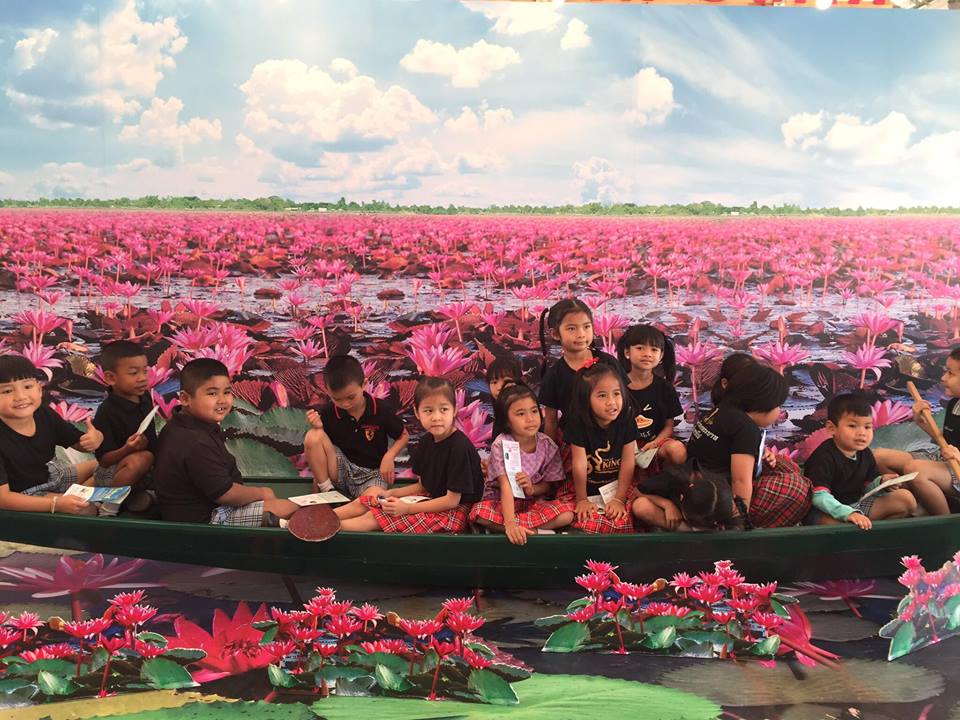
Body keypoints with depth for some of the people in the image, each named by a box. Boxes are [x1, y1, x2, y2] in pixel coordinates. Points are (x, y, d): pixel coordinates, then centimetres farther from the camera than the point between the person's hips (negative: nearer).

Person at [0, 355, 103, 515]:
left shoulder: (45, 415, -15)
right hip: (23, 494, -7)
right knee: (86, 509, -21)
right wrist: (56, 504, -37)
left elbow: (80, 443, 0)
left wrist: (95, 439, -27)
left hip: (51, 475, 7)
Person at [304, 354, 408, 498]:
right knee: (313, 436, -23)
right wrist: (319, 428, -18)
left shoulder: (382, 409, -10)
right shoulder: (329, 413, -8)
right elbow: (317, 445, 1)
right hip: (341, 470, 3)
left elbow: (403, 436, 4)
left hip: (372, 473, -3)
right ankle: (327, 491, -10)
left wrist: (389, 456, -13)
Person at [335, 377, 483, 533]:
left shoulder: (460, 448, -22)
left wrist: (407, 508, -21)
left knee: (374, 518, -16)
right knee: (372, 494, 4)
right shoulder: (426, 442, 5)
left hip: (453, 511, -9)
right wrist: (390, 493, -1)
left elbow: (452, 500, -20)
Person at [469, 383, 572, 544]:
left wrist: (532, 489, -21)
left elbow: (550, 485, 4)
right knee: (480, 514, -34)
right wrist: (510, 524, -41)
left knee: (567, 516, -25)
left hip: (533, 501, 3)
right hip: (500, 501, -3)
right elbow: (505, 486, -27)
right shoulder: (501, 444, -17)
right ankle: (534, 530, -23)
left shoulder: (548, 446, -6)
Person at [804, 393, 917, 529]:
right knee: (833, 523, -43)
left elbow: (868, 487, 14)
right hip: (830, 510, -8)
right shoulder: (824, 457, -22)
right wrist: (848, 514, -42)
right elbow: (819, 496, -30)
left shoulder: (865, 454, 3)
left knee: (906, 499, 1)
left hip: (857, 504, 8)